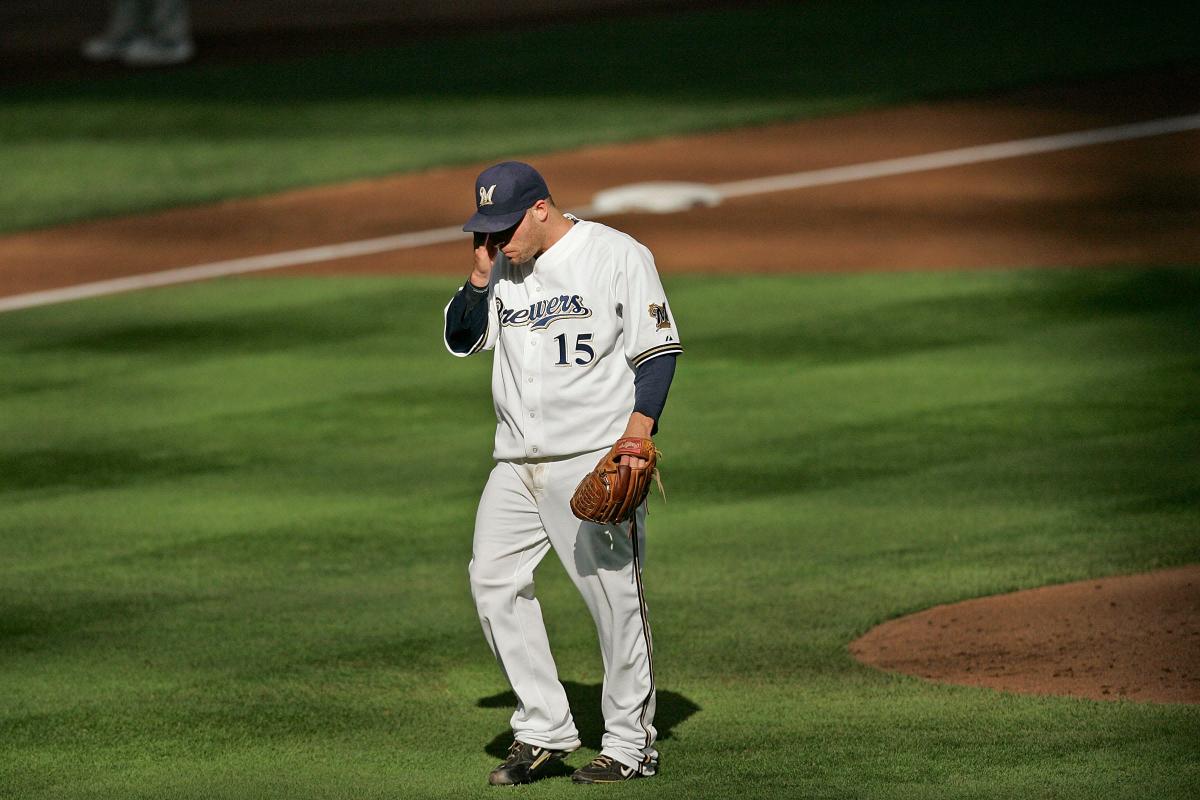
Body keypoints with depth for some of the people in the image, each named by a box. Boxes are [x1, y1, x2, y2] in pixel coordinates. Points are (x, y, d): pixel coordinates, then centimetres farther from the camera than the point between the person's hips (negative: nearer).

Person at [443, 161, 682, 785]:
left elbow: (658, 350, -7)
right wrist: (480, 276, -1)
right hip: (517, 464, 7)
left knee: (614, 594, -5)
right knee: (493, 580, -1)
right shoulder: (503, 270, 13)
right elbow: (461, 339, 14)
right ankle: (542, 732, 6)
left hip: (594, 457, -7)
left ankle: (630, 745, 3)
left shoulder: (617, 255, -5)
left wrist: (638, 429, -18)